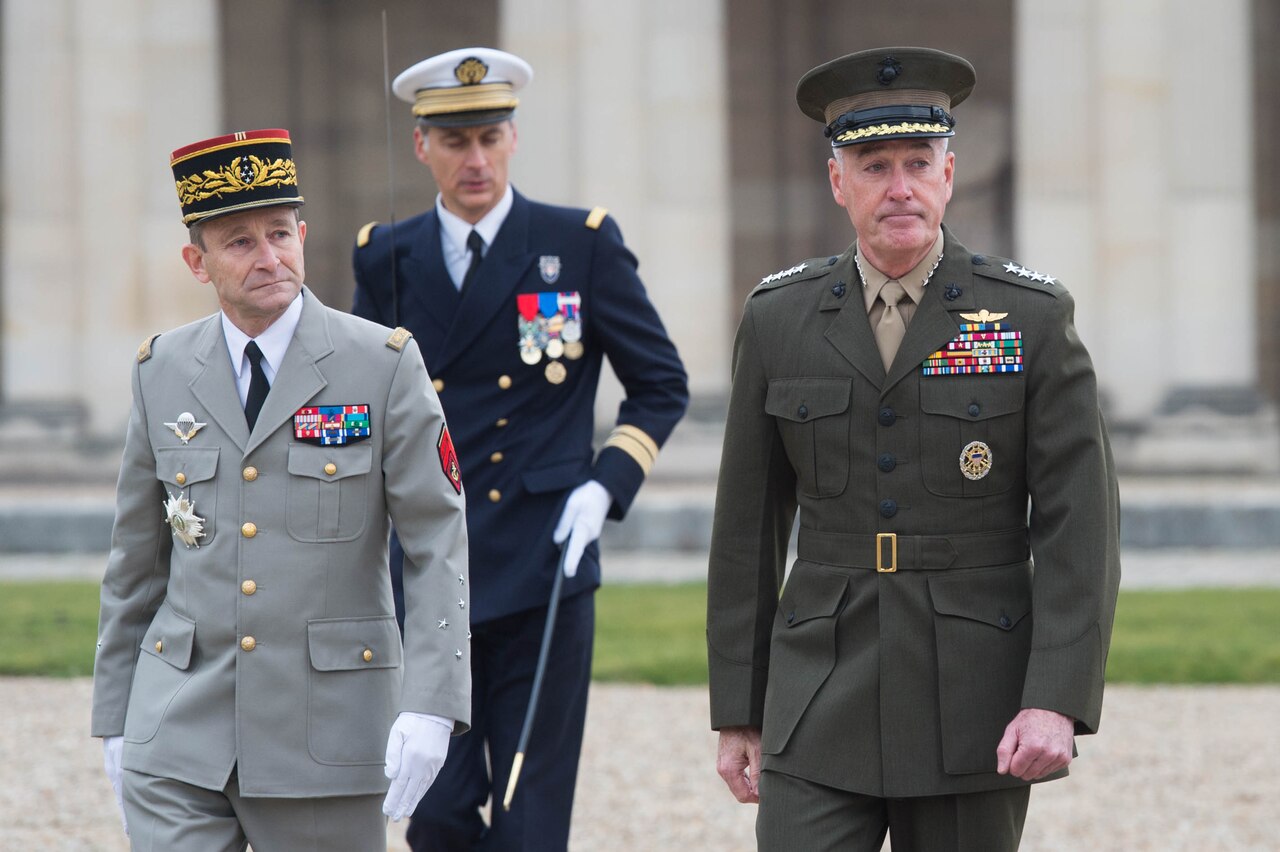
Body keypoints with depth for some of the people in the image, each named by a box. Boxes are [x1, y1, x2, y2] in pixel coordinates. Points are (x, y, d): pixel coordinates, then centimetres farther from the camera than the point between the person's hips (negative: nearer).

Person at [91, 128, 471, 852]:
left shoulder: (384, 365, -3)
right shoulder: (164, 373, 7)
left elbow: (440, 543, -6)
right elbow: (137, 557, 14)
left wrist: (431, 706, -17)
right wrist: (115, 719, 14)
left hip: (326, 733, -2)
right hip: (180, 737, 2)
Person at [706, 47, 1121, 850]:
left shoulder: (1033, 317, -3)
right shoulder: (780, 319, 4)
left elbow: (1081, 528, -7)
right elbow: (747, 531, 9)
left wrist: (1057, 701, -18)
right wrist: (738, 713, 7)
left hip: (976, 707, -1)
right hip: (822, 708, 1)